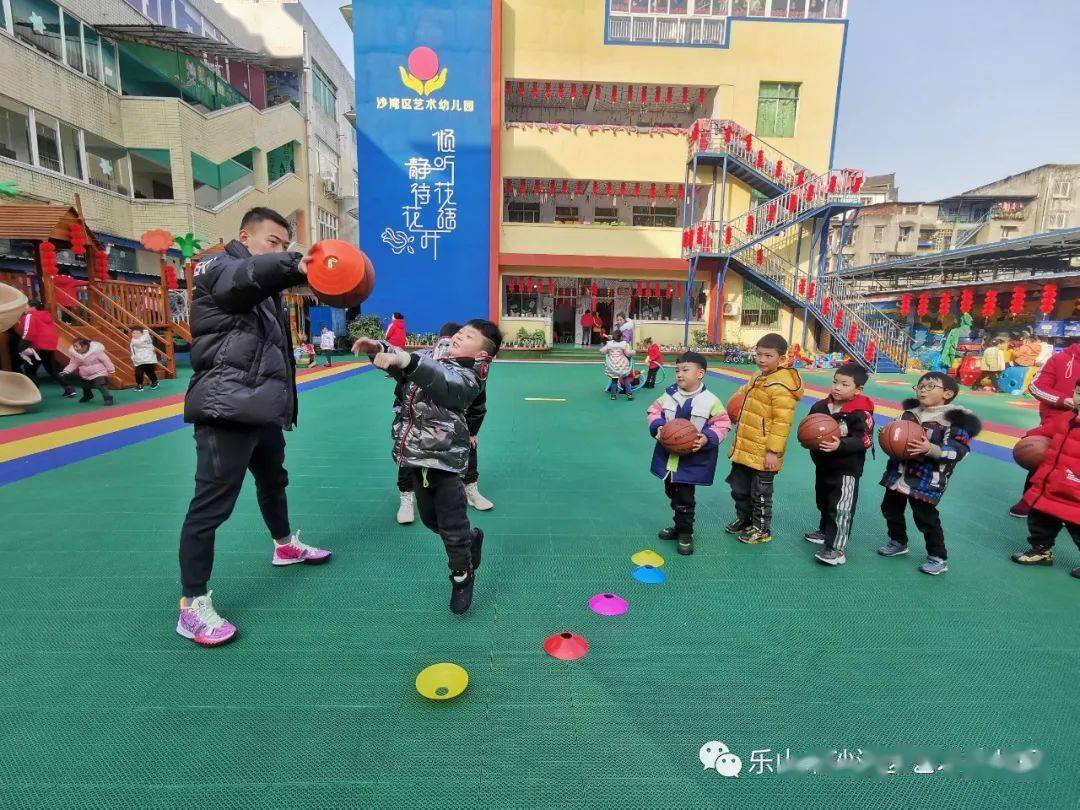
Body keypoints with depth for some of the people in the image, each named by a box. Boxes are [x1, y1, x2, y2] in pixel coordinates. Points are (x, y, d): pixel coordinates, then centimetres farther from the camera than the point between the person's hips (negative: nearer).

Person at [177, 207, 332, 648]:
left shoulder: (263, 290, 21)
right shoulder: (218, 269, -6)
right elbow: (249, 274, -32)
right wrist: (296, 265, -49)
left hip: (262, 408, 10)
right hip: (227, 409, -9)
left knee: (273, 480, 25)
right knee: (211, 504, -6)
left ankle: (285, 545, 48)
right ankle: (192, 605, 6)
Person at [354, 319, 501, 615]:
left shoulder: (466, 376, -17)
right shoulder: (429, 358, 7)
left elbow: (442, 382, -37)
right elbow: (401, 363, 4)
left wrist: (407, 360, -51)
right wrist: (380, 348, -18)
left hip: (445, 461, -7)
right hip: (417, 457, 8)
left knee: (452, 527, 3)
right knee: (429, 518, 22)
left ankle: (462, 577, 30)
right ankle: (471, 538, 49)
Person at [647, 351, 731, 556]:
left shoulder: (710, 401, -11)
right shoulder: (669, 395, -3)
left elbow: (722, 424, -5)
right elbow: (654, 412, 6)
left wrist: (707, 439, -20)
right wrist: (658, 428, -12)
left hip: (692, 460, -4)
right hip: (667, 456, 4)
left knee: (685, 498, 3)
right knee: (672, 494, 18)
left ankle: (685, 534, 22)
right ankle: (679, 526, 37)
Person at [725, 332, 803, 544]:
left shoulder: (781, 386, -21)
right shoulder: (758, 378, 8)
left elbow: (782, 422, -23)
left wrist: (773, 451, -23)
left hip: (763, 454, -9)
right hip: (744, 450, 9)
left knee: (760, 493, 9)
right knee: (739, 489, 21)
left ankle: (762, 529, 28)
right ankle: (744, 519, 41)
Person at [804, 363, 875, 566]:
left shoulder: (860, 413, -18)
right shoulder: (821, 406, -1)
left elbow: (863, 441, -23)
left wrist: (840, 445, -36)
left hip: (846, 469, -7)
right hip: (822, 464, 7)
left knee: (841, 508, -6)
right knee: (824, 502, 23)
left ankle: (836, 548, 0)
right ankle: (825, 532, 44)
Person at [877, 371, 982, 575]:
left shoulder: (955, 420, -13)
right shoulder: (910, 411, 5)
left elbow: (958, 451, -18)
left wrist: (930, 449, -29)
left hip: (927, 479, -7)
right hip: (898, 472, 7)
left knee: (925, 517, 0)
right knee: (890, 508, 18)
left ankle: (939, 558, 18)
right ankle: (898, 542, 39)